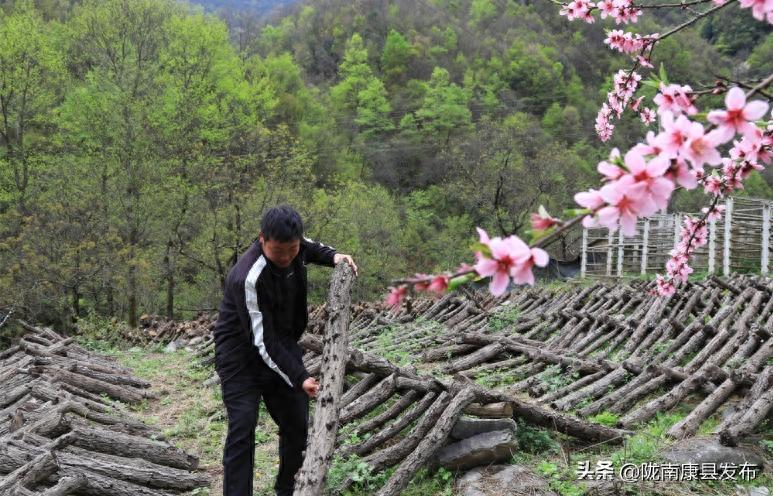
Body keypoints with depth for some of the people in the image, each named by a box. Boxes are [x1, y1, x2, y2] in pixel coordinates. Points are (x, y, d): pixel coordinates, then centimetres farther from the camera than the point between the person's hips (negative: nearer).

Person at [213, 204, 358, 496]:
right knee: (242, 428, -16)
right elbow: (262, 342, -29)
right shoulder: (248, 278, -33)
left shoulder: (292, 244, -13)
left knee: (297, 425, 8)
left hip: (283, 344, 7)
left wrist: (333, 256, -7)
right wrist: (299, 378, -35)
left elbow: (310, 249, 14)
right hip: (242, 354, -6)